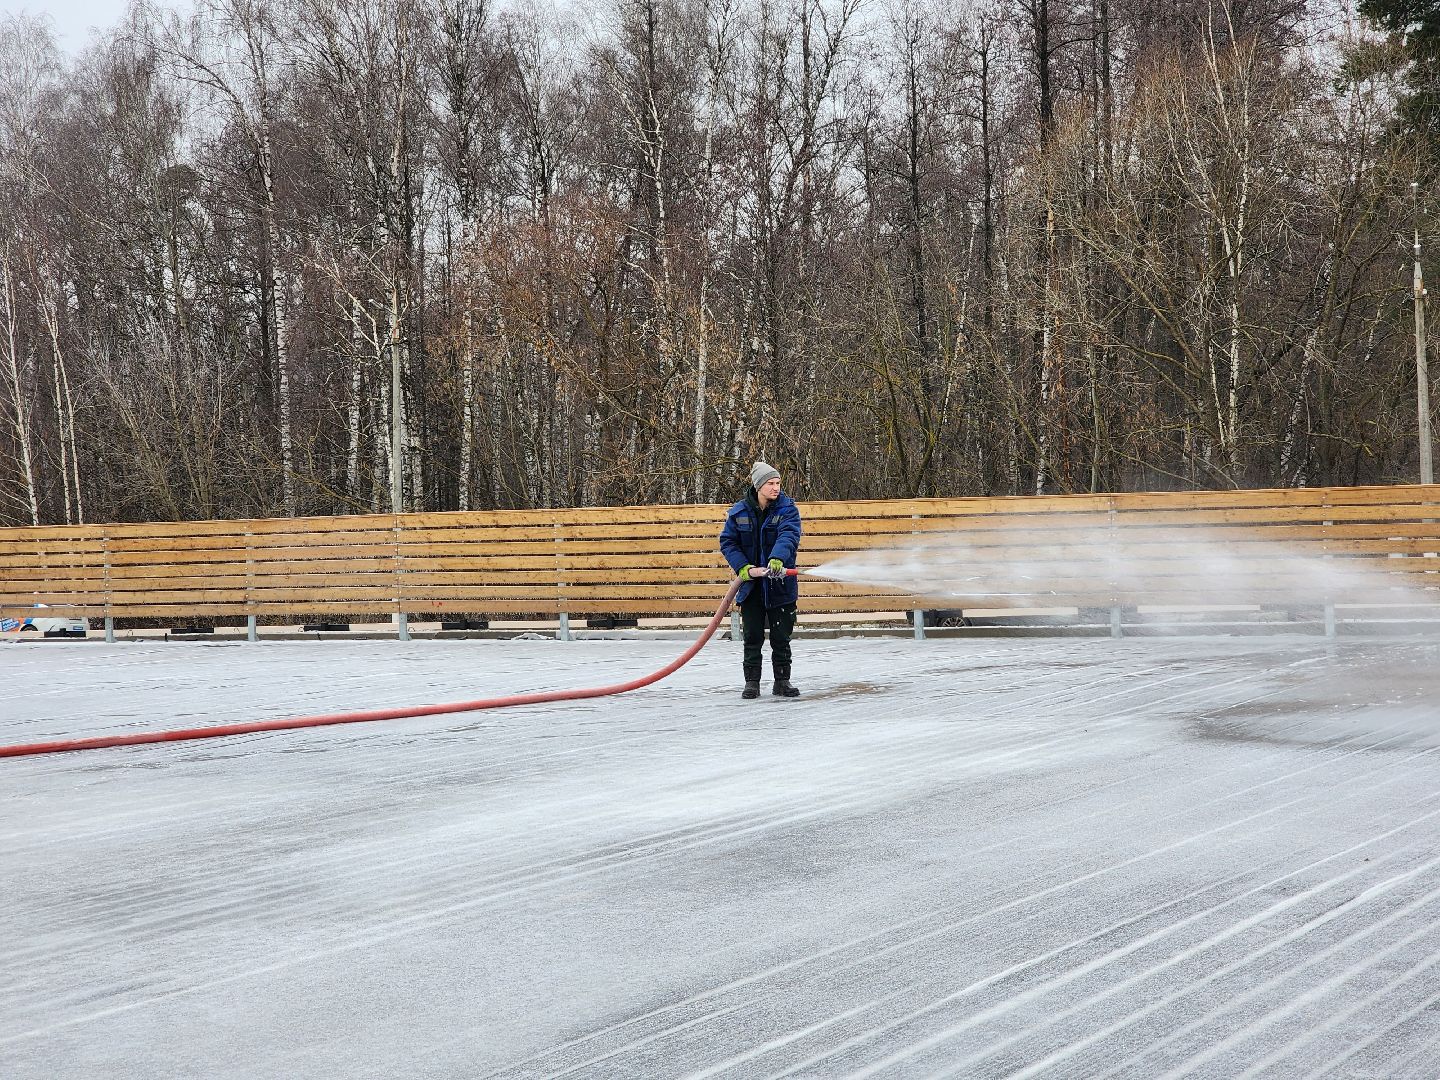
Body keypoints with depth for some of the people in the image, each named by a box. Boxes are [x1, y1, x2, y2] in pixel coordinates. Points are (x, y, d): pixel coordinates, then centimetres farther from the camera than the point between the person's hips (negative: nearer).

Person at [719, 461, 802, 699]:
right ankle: (752, 681, 14)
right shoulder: (739, 512, -2)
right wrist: (742, 567, -13)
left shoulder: (787, 509, -7)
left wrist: (777, 559, -42)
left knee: (781, 636, 6)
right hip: (750, 584, 1)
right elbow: (727, 542, 2)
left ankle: (782, 681, 17)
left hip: (779, 583, -1)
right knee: (752, 636, 5)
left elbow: (788, 536, -23)